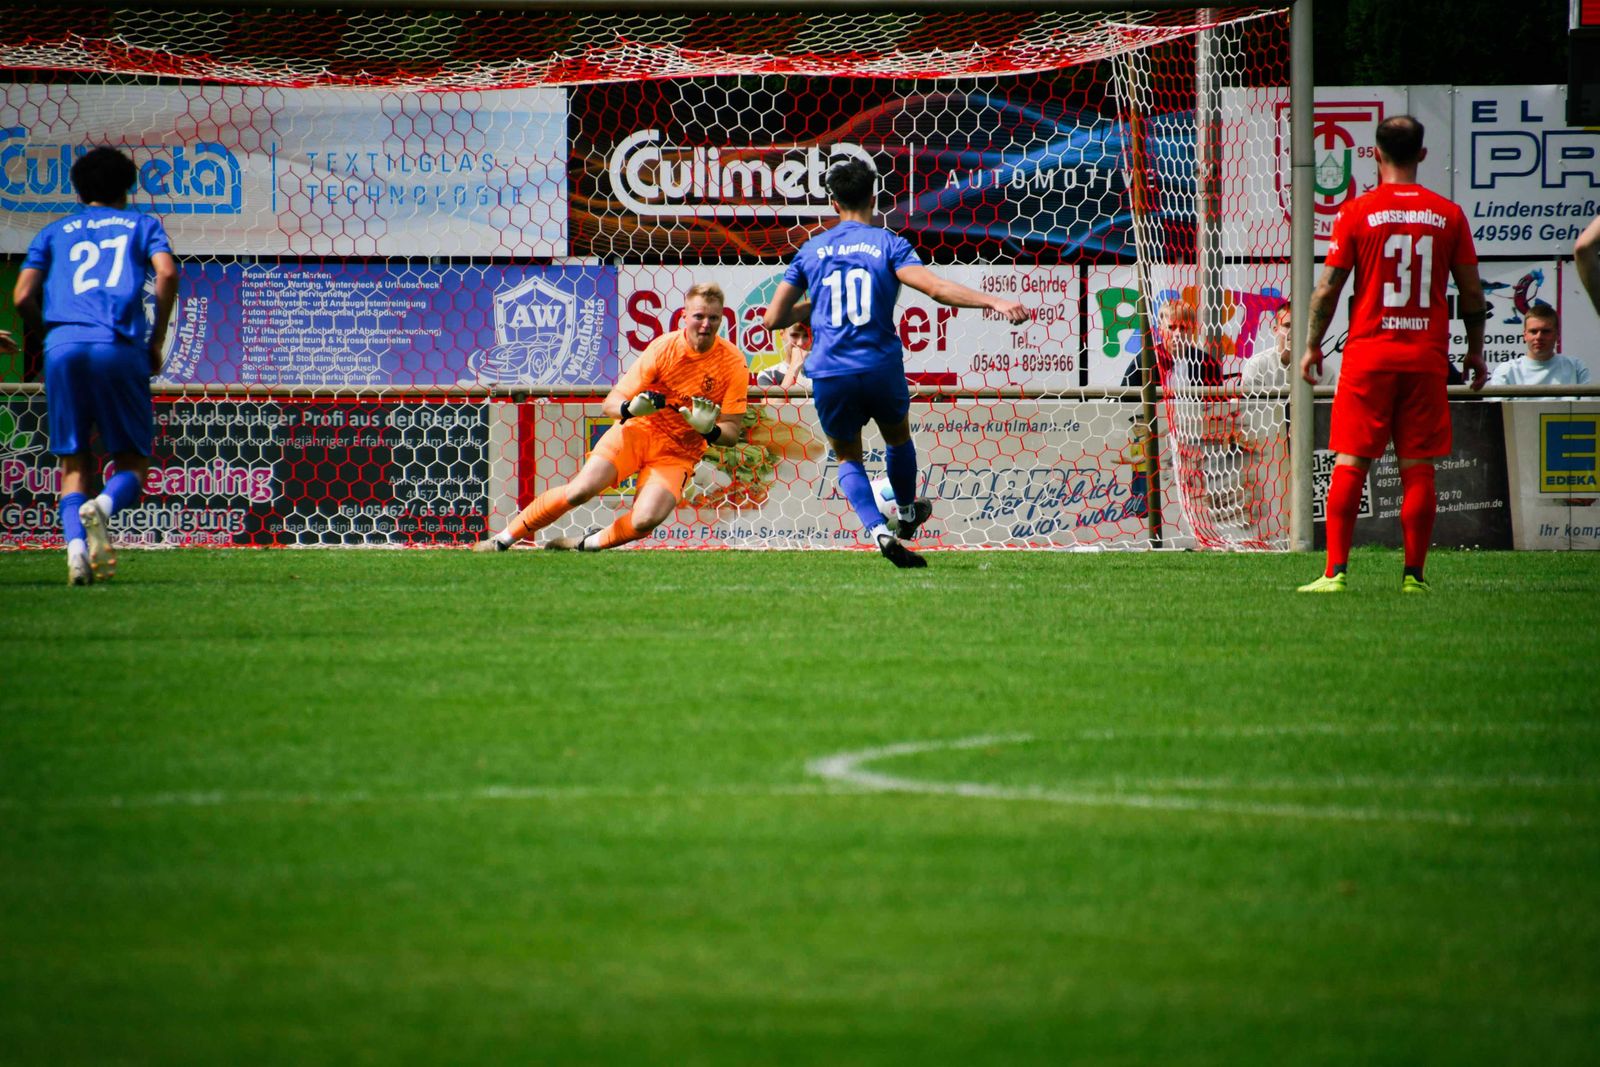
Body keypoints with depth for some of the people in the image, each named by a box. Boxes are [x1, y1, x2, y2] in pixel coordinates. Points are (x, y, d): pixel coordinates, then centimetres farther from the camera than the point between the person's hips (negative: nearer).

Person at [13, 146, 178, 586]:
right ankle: (103, 505, -27)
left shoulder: (55, 232, 24)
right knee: (132, 462, 6)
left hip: (63, 347, 2)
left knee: (74, 464, 8)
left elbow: (23, 297, 10)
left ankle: (75, 542, -18)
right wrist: (156, 342, 8)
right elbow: (167, 273, 1)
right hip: (120, 348, -1)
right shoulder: (142, 224, 20)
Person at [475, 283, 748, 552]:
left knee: (646, 519, -27)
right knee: (582, 489, -23)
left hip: (679, 453, 0)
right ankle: (503, 539, -5)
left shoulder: (734, 363, -9)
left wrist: (709, 429, -28)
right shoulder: (664, 347, -8)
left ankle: (588, 544, 4)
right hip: (638, 430, 0)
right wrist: (631, 408, -30)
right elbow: (610, 403, -6)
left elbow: (731, 433, -5)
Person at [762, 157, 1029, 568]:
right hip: (881, 369, -1)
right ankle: (906, 514, 49)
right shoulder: (888, 244, -1)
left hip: (829, 375, 1)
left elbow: (773, 318, 8)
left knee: (847, 457, 19)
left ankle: (878, 529, -4)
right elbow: (936, 288, -17)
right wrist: (994, 302, -19)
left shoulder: (810, 251, 7)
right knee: (898, 437, 29)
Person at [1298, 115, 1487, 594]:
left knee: (1350, 465, 1)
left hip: (1368, 356, -2)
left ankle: (1336, 571, -4)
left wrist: (1312, 346, 9)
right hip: (1428, 357, 2)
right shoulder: (1448, 214, 3)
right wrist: (1475, 351, 18)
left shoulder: (1356, 212, -3)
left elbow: (1327, 288, -2)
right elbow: (1471, 292, 6)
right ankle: (1414, 575, 2)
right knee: (1418, 469, 3)